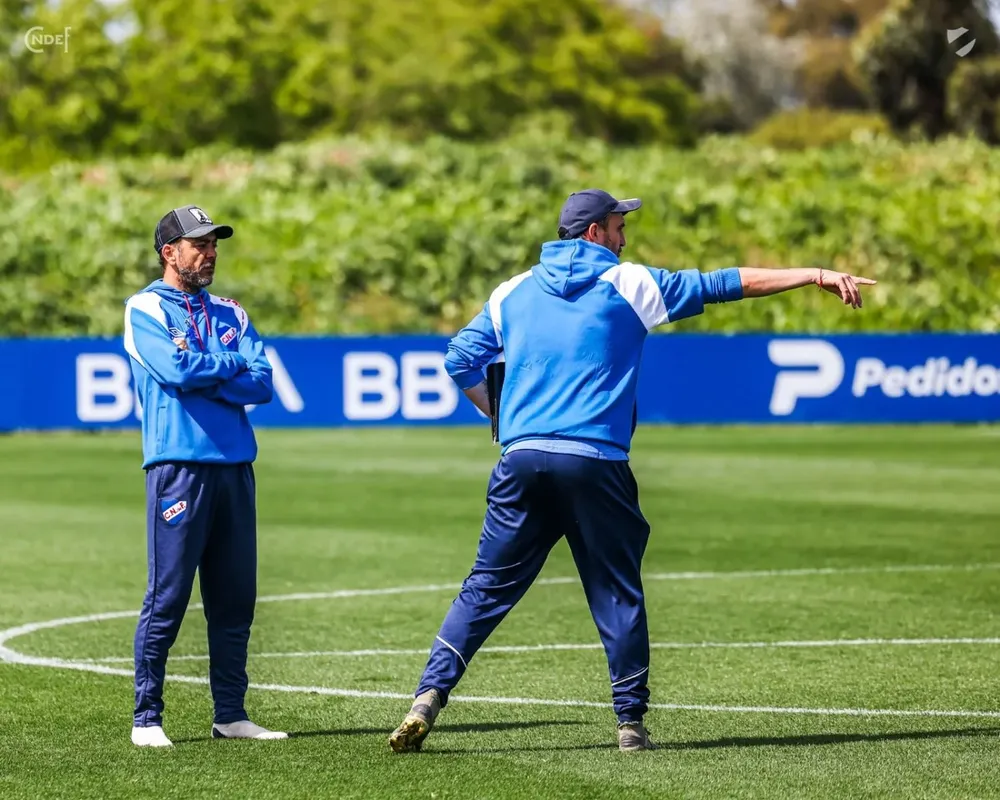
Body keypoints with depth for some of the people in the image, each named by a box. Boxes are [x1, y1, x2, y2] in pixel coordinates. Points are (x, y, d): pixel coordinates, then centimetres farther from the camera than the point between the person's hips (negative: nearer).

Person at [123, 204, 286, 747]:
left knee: (235, 599, 6)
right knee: (167, 598, -7)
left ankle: (230, 715, 12)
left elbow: (262, 385, 5)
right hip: (180, 464, -6)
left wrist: (201, 376, -7)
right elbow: (177, 371, -14)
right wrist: (231, 364, 1)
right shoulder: (145, 310, 2)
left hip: (236, 466, 6)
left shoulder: (229, 314, 19)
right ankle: (146, 719, -2)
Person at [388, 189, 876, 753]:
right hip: (595, 465, -3)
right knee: (617, 595, 8)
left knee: (487, 589, 7)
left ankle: (428, 698, -4)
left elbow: (461, 361, 11)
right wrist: (814, 276, 8)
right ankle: (631, 722, 8)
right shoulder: (628, 284, 5)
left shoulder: (513, 292, 15)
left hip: (522, 457, 3)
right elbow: (725, 284, 6)